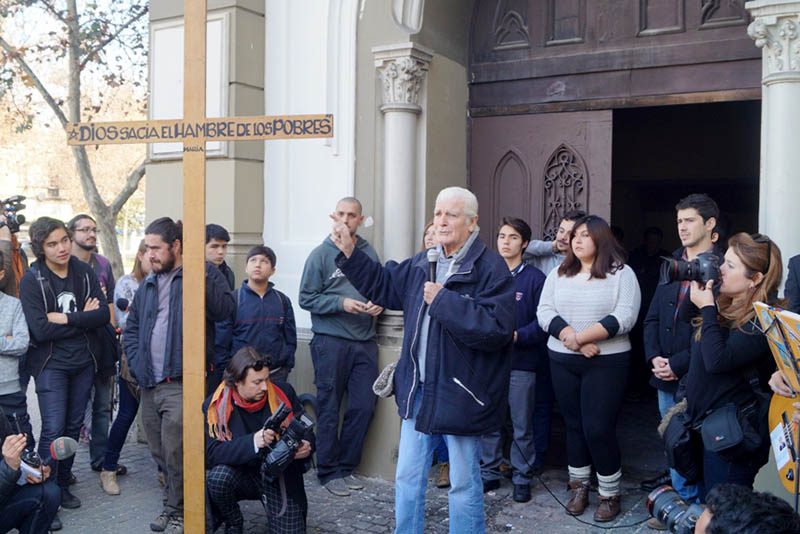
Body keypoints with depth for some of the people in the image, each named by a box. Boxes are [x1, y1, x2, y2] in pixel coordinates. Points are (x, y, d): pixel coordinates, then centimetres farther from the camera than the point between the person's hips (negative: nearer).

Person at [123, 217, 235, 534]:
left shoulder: (204, 274, -2)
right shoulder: (148, 286, 18)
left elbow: (225, 311, -17)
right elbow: (131, 329, 23)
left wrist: (202, 277, -25)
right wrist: (137, 365, 8)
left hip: (181, 383, -7)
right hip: (149, 384, 7)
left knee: (175, 452, -6)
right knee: (160, 453, 15)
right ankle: (172, 504, 32)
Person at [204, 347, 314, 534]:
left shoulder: (283, 393, -9)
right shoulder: (216, 405, -13)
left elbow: (306, 432, 0)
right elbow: (210, 454, -22)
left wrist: (306, 446, -24)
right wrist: (252, 442, -38)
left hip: (281, 477, 1)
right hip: (242, 475, -1)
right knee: (218, 476, -31)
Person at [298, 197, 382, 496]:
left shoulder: (369, 253, 9)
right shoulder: (321, 254, -2)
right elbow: (306, 298, -4)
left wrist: (379, 304, -3)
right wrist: (341, 303, -14)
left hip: (364, 343, 4)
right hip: (331, 343, -4)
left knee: (364, 407, 6)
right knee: (329, 410, 4)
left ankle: (346, 466, 22)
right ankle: (329, 472, 16)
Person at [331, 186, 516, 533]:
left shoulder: (491, 269, -15)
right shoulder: (422, 264, 8)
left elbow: (497, 328, -27)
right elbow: (383, 285, 19)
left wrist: (444, 300, -23)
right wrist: (349, 252, 9)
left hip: (460, 393, -7)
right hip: (417, 389, 7)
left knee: (464, 483, 10)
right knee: (408, 478, 17)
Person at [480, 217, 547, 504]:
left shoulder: (534, 278, -3)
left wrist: (517, 335, -20)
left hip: (521, 362, -3)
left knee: (522, 425, 6)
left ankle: (522, 478, 19)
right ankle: (489, 472, 25)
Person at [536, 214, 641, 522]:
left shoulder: (622, 273, -4)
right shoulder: (558, 274, 9)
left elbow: (624, 317, -14)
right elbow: (544, 312, 0)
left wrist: (579, 336, -19)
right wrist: (570, 338, -17)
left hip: (606, 362, -4)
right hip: (563, 361, 4)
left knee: (599, 428, -4)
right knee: (574, 425, 12)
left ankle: (610, 494, 14)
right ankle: (579, 487, 26)